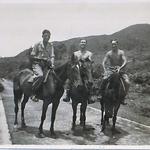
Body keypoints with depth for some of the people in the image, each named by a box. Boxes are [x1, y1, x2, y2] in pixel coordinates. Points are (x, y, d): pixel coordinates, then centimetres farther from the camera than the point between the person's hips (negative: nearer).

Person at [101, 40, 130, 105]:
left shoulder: (121, 52, -6)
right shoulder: (109, 53, 0)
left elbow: (125, 62, -17)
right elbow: (104, 62, -5)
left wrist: (120, 68, -33)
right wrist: (105, 69, -23)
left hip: (120, 70, -1)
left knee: (127, 82, -23)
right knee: (103, 80, -23)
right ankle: (102, 95, -3)